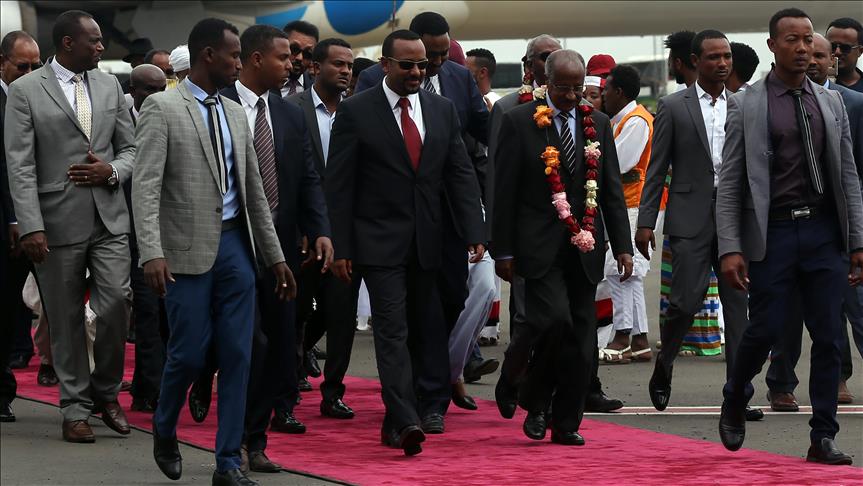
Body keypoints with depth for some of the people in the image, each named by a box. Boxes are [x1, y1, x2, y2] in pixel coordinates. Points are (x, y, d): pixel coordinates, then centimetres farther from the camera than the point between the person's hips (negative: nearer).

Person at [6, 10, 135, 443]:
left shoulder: (109, 86, 11)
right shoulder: (25, 91, -3)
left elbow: (130, 147, 17)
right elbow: (20, 166, -7)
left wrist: (111, 171, -6)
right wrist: (31, 227, -15)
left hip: (108, 218, 3)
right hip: (58, 221, -3)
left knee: (115, 305, -7)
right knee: (66, 320, 3)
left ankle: (105, 391, 14)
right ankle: (75, 408, 13)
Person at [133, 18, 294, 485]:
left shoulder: (235, 113, 14)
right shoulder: (162, 108, -6)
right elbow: (145, 184, -13)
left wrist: (275, 255, 16)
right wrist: (152, 252, -24)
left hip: (235, 244, 6)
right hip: (189, 249, -6)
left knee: (237, 356, 2)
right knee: (189, 354, -3)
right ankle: (164, 433, 25)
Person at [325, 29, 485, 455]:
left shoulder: (442, 110, 7)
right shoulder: (356, 111, -5)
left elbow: (460, 175, 7)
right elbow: (338, 184, -5)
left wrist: (475, 233, -3)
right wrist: (340, 247, -9)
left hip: (426, 243, 4)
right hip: (380, 240, -4)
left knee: (425, 328, 12)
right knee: (393, 330, -12)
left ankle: (428, 407, 23)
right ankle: (405, 420, -20)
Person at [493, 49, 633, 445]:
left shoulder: (597, 125, 10)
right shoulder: (519, 122, -2)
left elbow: (611, 190, 11)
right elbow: (505, 192, -2)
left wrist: (623, 246, 4)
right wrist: (504, 250, -6)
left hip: (584, 246, 4)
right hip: (540, 246, -4)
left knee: (581, 338, 2)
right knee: (554, 320, -20)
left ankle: (566, 423, 12)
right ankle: (535, 403, 3)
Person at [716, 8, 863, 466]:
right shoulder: (745, 105, 0)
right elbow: (729, 183, -2)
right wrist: (730, 248, -10)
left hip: (824, 232, 3)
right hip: (772, 234, -3)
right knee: (766, 328, -5)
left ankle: (823, 437, 6)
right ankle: (734, 402, 24)